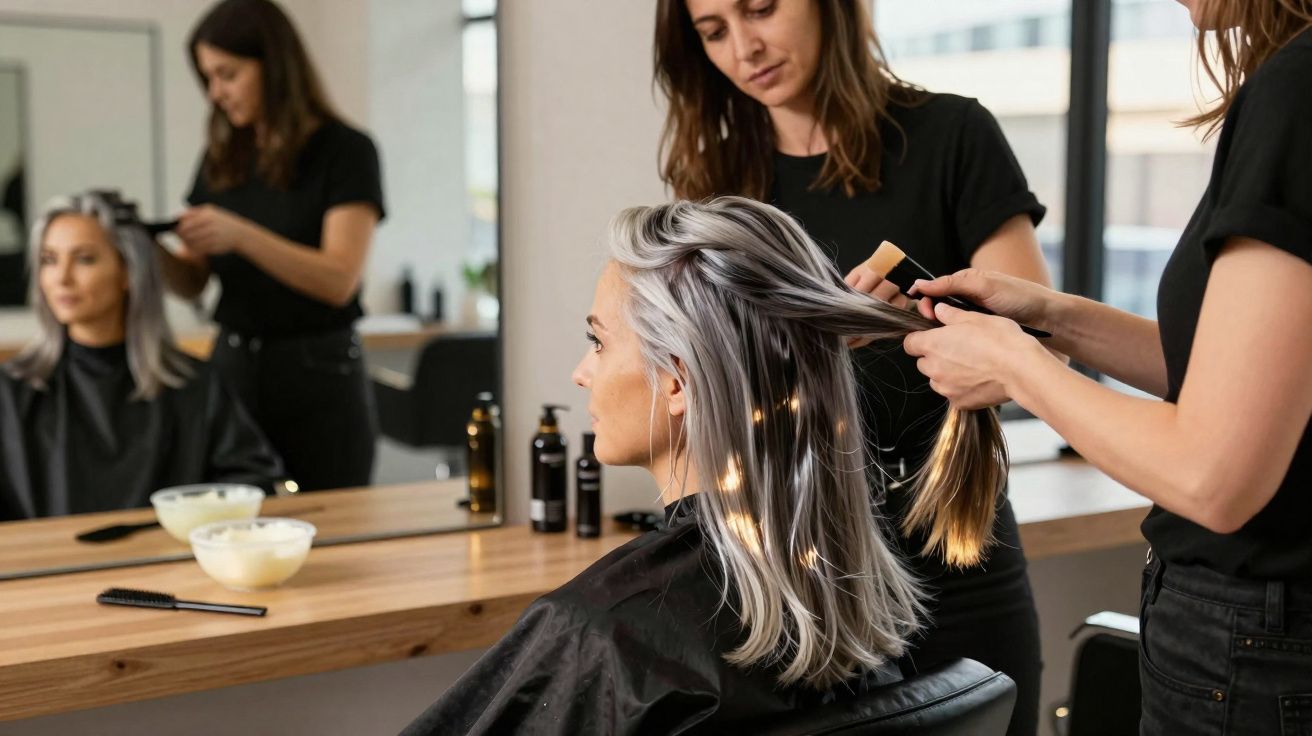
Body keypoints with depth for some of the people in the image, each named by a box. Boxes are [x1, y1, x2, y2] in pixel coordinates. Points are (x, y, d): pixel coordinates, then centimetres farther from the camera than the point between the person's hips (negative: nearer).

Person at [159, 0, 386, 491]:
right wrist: (154, 250, -10)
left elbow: (339, 280, -16)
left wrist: (241, 235, -27)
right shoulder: (220, 158, 10)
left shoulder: (344, 152, -6)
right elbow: (193, 281, 11)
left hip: (318, 378, -4)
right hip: (231, 368, 5)